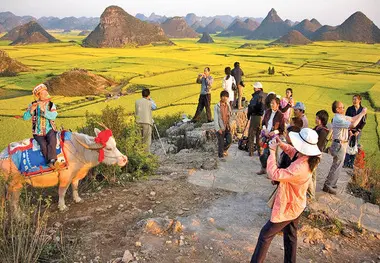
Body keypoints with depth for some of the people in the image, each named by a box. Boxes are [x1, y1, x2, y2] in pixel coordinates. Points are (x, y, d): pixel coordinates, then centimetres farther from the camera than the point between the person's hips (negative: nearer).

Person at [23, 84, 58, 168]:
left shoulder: (51, 105, 0)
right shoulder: (33, 105, 0)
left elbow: (53, 116, -19)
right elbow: (25, 117, -9)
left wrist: (43, 109, -31)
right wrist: (31, 110, -26)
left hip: (49, 130, 0)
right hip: (38, 133, 0)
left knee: (52, 140, -31)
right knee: (43, 145, -25)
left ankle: (52, 160, -27)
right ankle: (49, 162, -12)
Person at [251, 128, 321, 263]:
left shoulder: (300, 167, -39)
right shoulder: (308, 158, -10)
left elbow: (275, 174, -39)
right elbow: (293, 151, 9)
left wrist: (272, 151, -30)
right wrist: (281, 144, -9)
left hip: (288, 208, -9)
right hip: (296, 205, 9)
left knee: (265, 235, 8)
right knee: (290, 236, 26)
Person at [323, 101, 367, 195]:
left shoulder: (341, 117, 7)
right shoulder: (338, 119, -24)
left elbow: (352, 119, 16)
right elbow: (353, 124, -31)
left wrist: (361, 113, 1)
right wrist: (362, 114, -22)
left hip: (342, 144, 10)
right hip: (339, 145, -10)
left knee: (337, 165, 19)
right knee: (336, 166, -3)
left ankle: (331, 183, 30)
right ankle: (327, 186, 5)